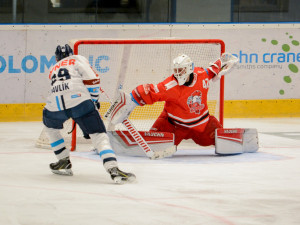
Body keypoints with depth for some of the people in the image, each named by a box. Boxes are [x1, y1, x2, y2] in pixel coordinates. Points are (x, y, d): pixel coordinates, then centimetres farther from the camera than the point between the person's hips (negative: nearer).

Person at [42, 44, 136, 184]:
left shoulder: (53, 70, 37)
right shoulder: (78, 59, 23)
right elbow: (91, 79, 6)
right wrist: (94, 100, 18)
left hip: (55, 104, 4)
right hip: (79, 100, -4)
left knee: (50, 125, 36)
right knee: (99, 135, -5)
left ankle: (64, 162, 33)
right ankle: (113, 170, -26)